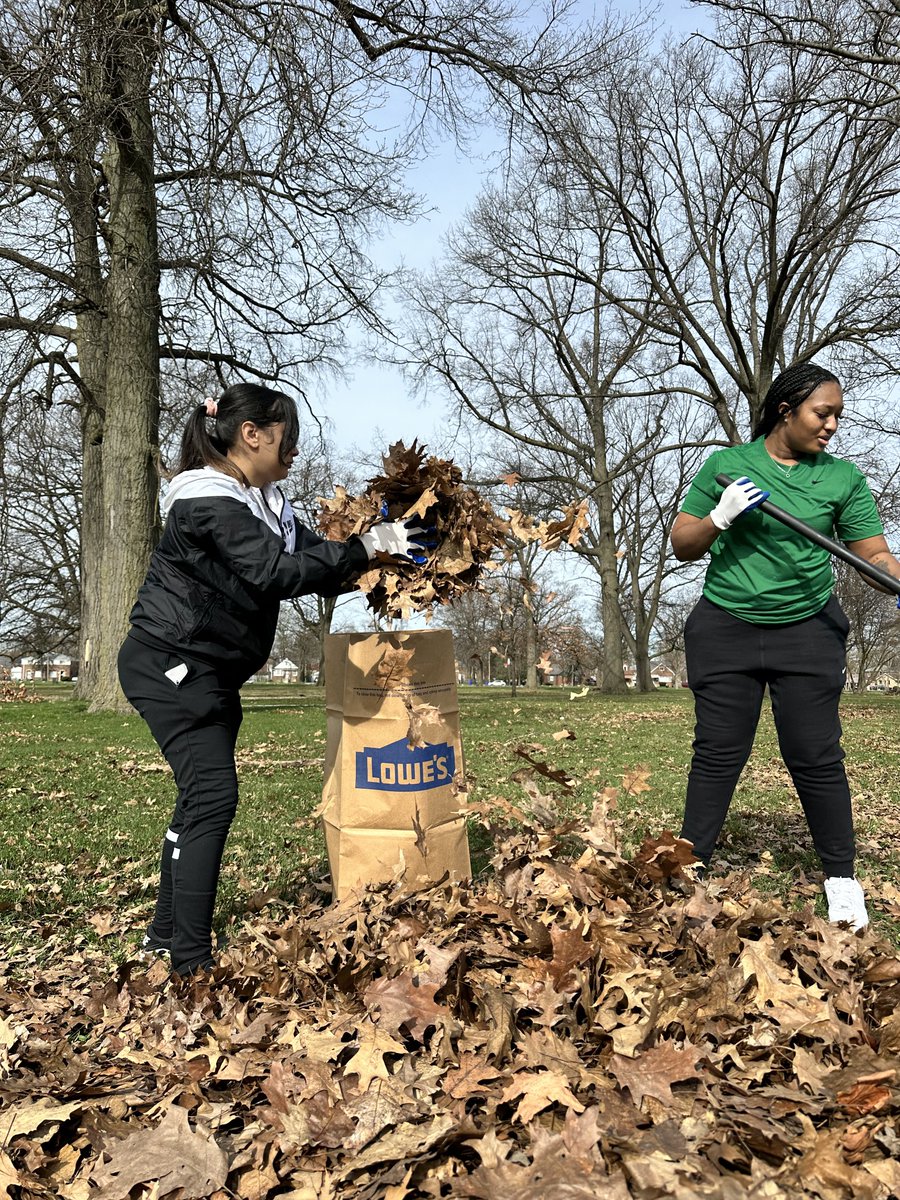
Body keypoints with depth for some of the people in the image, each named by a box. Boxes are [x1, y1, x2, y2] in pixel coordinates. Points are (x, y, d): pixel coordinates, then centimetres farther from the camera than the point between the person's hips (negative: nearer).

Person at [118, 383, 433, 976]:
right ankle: (192, 960, -7)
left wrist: (382, 550, -6)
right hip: (170, 665, -10)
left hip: (212, 670, 10)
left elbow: (313, 555, 5)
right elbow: (279, 572, -30)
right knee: (214, 795, -14)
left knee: (202, 797, 14)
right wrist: (368, 546, -28)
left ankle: (167, 933, 29)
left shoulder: (264, 501, 9)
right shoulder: (208, 501, -21)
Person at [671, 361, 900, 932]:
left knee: (816, 757, 3)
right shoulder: (726, 465, 1)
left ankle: (842, 876, 20)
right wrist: (720, 518, -15)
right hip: (726, 629, 0)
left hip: (808, 632, 1)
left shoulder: (843, 477, 4)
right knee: (718, 753, 3)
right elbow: (682, 545, 4)